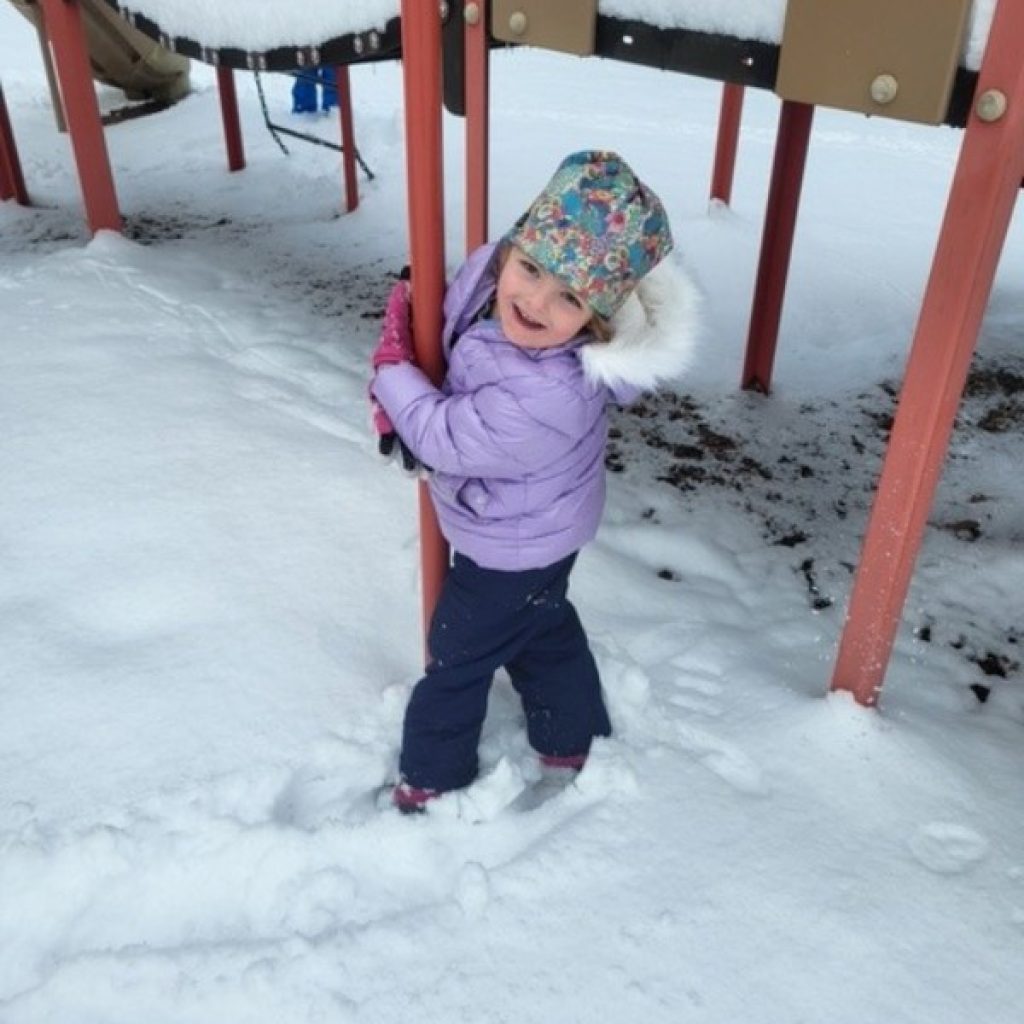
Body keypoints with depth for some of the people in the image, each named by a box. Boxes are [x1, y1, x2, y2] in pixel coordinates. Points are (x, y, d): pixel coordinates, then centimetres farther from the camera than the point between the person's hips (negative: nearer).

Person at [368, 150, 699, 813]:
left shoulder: (539, 399, -43)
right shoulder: (487, 275, -20)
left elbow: (440, 436, -28)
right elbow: (442, 317, 2)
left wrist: (391, 362, -15)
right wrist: (396, 395, -9)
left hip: (512, 549, -8)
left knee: (459, 658, 16)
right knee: (542, 628, 30)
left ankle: (434, 778, 43)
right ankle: (574, 738, 55)